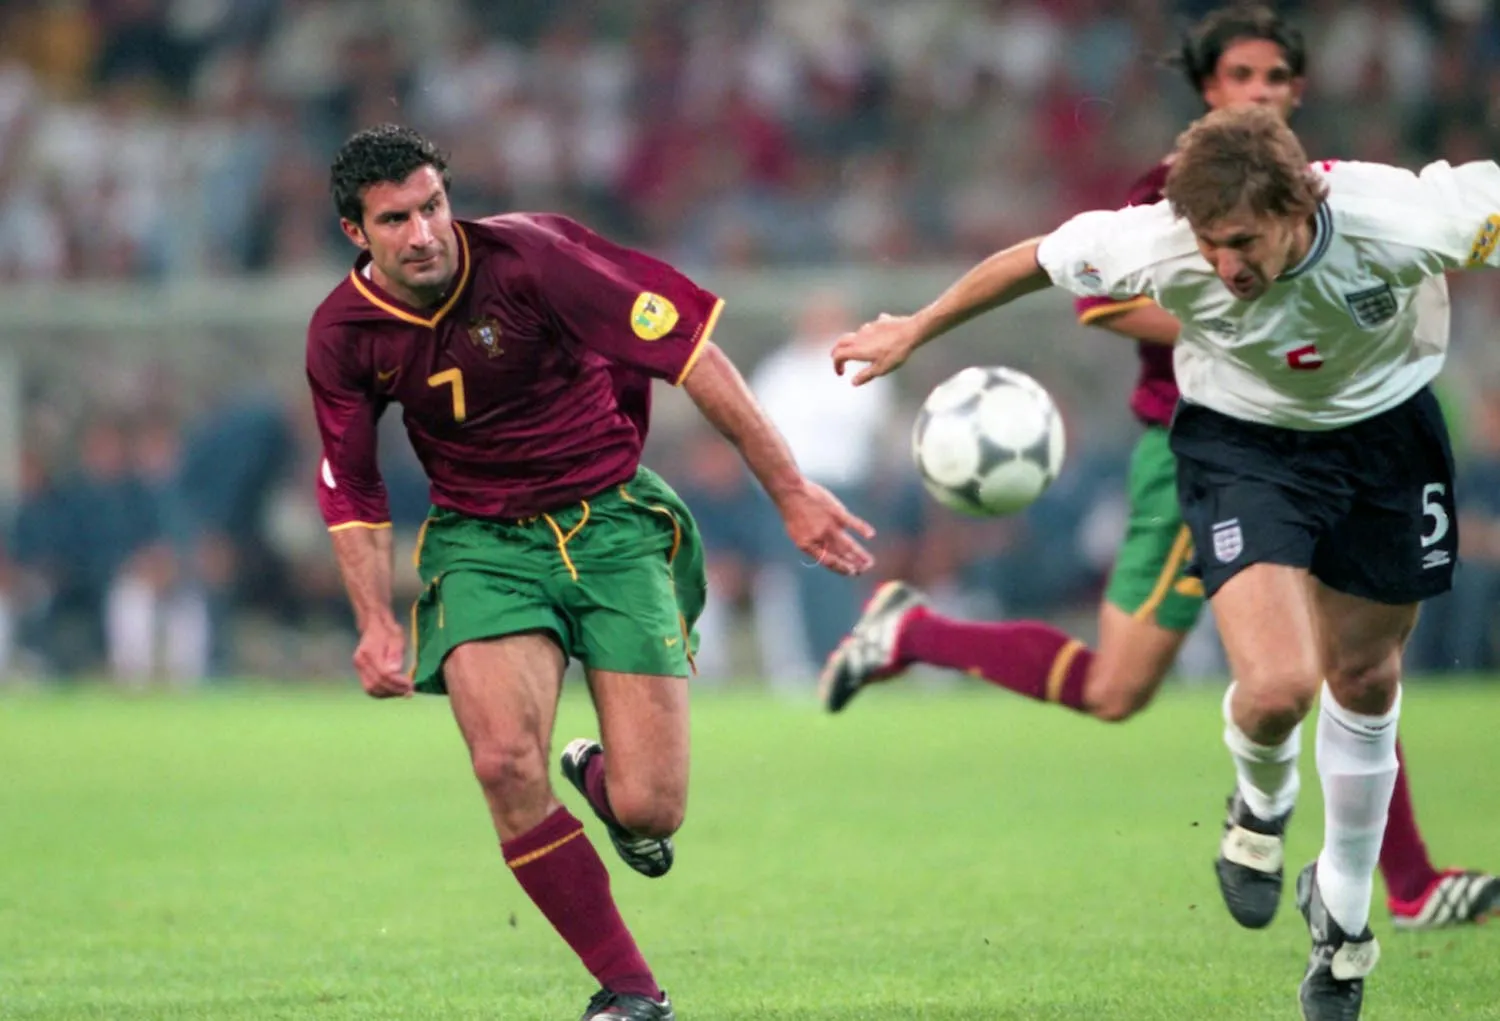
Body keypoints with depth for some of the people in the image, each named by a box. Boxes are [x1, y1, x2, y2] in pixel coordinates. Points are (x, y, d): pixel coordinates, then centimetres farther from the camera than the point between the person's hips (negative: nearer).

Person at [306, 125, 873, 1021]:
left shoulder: (525, 257, -18)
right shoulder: (344, 334, -6)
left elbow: (688, 346, -17)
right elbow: (352, 491, 9)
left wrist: (790, 491, -18)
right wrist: (378, 626, -2)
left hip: (613, 520, -2)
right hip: (481, 540, 2)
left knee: (650, 811, -12)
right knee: (506, 761, -25)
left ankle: (600, 777, 30)